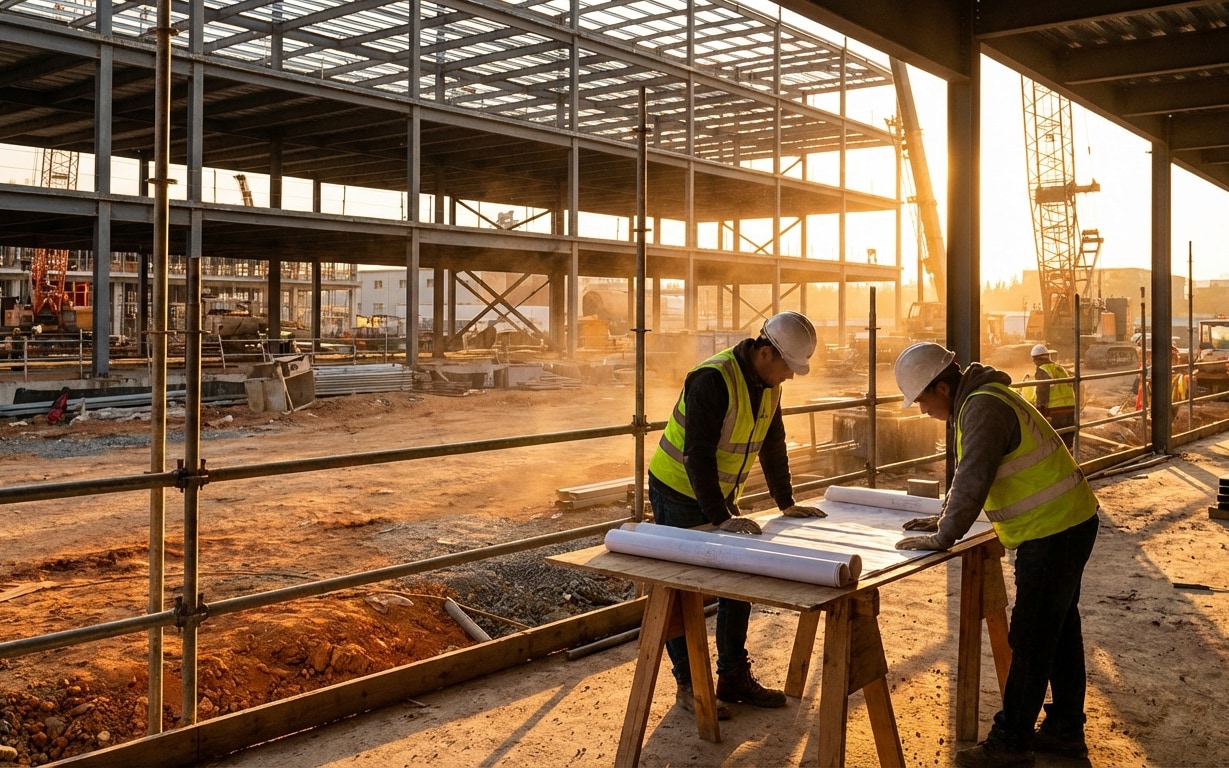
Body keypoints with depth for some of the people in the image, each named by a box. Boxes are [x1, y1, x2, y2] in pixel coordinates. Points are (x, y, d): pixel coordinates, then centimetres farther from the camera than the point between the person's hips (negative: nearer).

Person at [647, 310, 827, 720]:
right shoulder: (713, 379, -27)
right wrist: (720, 518, -32)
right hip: (678, 490, -8)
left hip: (720, 493, 8)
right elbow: (697, 455, -30)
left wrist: (787, 504, 10)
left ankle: (734, 676, 19)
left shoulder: (769, 384, 0)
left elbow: (773, 446, 11)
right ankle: (689, 685, 9)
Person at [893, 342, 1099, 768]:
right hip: (1068, 523, 11)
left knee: (1031, 640, -3)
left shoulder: (982, 408, -22)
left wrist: (943, 537, -19)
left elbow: (973, 481, -27)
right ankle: (1065, 730, 29)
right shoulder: (978, 399, 11)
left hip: (1053, 533, -11)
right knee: (1059, 631, 17)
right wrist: (944, 517, 16)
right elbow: (966, 472, 20)